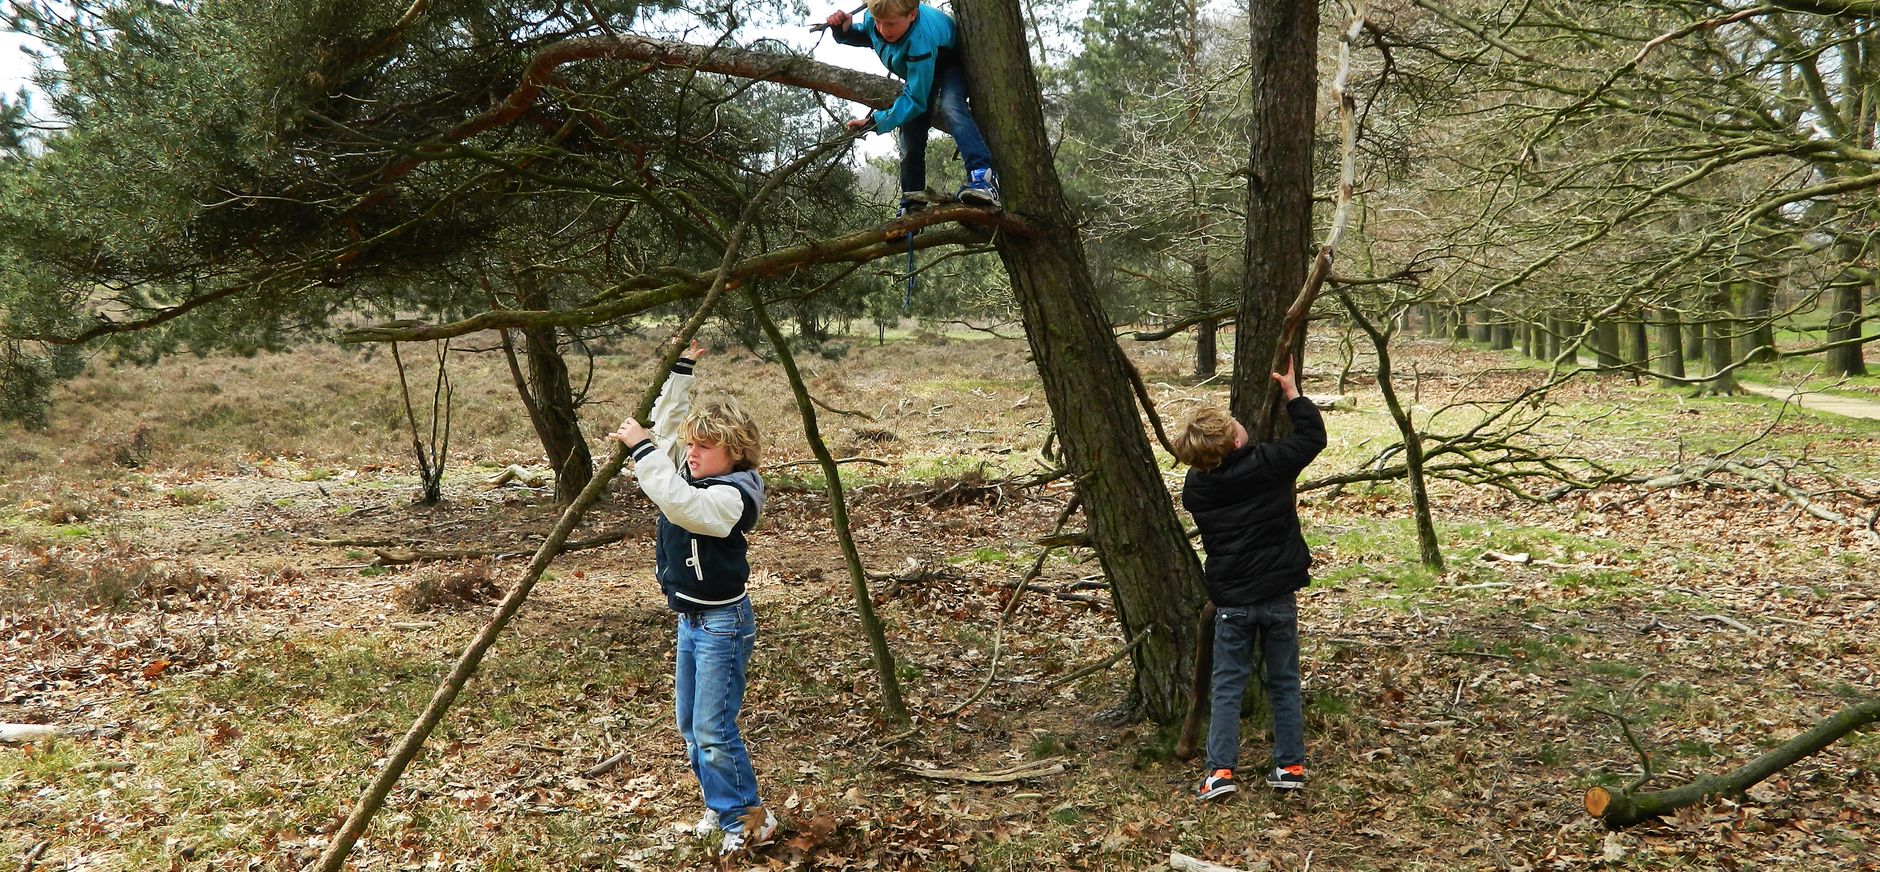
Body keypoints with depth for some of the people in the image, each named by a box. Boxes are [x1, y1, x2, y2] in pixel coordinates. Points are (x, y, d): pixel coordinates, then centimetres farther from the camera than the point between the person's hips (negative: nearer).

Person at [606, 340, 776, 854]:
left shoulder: (732, 494, -22)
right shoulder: (695, 473, 4)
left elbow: (679, 502, -39)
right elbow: (666, 423, 15)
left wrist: (641, 448, -32)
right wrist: (681, 367, 9)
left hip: (723, 622, -10)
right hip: (691, 618, 10)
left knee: (713, 728, -8)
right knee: (689, 722, 15)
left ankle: (747, 820, 4)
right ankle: (721, 806, 28)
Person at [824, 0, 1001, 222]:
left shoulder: (921, 41, -44)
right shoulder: (875, 18, -26)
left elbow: (915, 99, -38)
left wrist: (875, 120, -44)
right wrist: (843, 30, -20)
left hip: (951, 64, -7)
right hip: (919, 71, 7)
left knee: (950, 107, -37)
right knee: (911, 136, 3)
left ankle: (983, 177, -48)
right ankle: (911, 207, 12)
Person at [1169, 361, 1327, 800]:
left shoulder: (1195, 487, -7)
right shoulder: (1267, 463, -13)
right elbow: (1313, 435, 3)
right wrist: (1292, 392, 13)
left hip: (1231, 599, 0)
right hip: (1279, 594, 0)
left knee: (1227, 684, 8)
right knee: (1283, 682, 13)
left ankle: (1220, 770, 1)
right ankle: (1290, 766, 19)